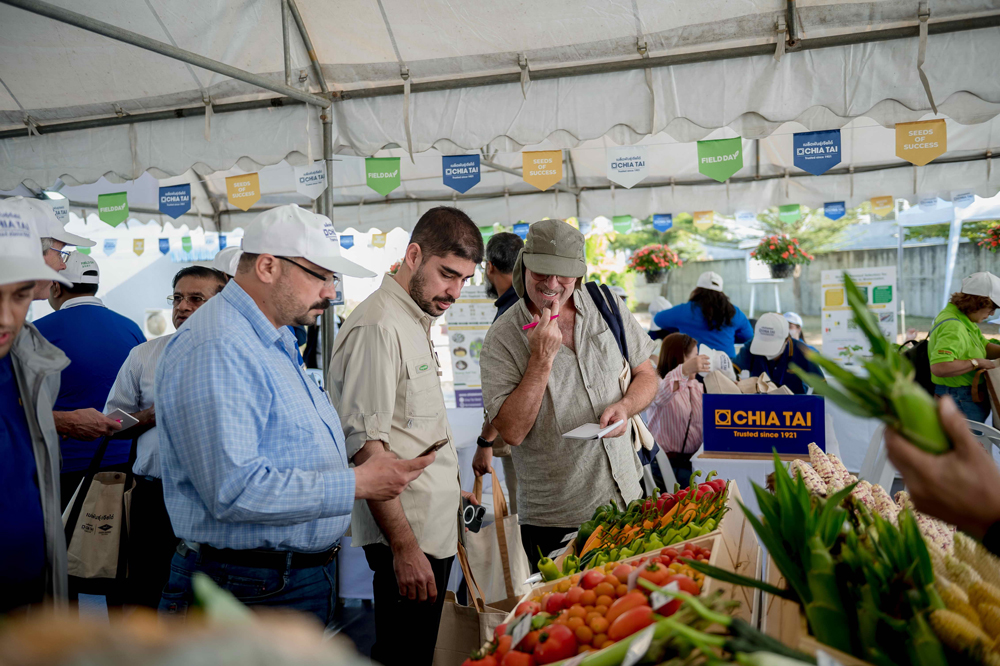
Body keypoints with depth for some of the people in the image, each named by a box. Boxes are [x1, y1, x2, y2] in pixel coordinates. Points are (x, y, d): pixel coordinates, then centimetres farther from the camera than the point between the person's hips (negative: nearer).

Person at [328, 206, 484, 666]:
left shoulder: (417, 323, 14)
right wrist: (404, 547, -21)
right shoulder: (378, 327, -18)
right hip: (407, 535, -10)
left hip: (434, 527, 10)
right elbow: (366, 448, -22)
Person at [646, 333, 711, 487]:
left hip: (695, 459, 7)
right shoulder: (658, 383, -6)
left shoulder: (697, 387, 20)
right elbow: (660, 397, -32)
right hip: (670, 463, -7)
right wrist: (684, 370, -48)